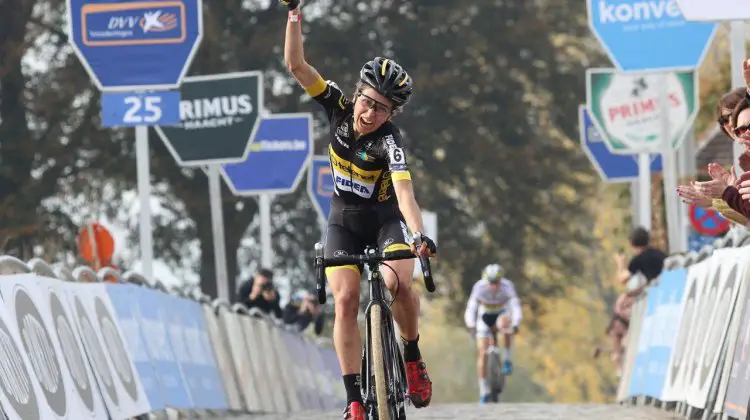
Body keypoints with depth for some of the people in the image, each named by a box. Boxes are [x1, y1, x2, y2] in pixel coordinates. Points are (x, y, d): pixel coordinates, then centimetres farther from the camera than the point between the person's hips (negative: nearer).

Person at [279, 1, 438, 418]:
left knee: (398, 284, -29)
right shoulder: (340, 107, -14)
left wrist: (419, 235, -55)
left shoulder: (389, 140, -25)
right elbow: (296, 64, -17)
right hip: (343, 223, 3)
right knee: (345, 299, -15)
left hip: (385, 219, -3)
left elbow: (404, 190, -39)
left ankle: (413, 358, 0)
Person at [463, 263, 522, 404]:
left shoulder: (507, 286, -29)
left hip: (502, 313, -1)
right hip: (485, 316, 1)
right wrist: (471, 326, -55)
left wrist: (515, 325, -57)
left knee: (504, 323, -38)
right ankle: (484, 391, 1)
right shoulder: (480, 287, -29)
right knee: (482, 354, -9)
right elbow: (471, 309, -36)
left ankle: (506, 359, -21)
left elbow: (516, 307, -38)